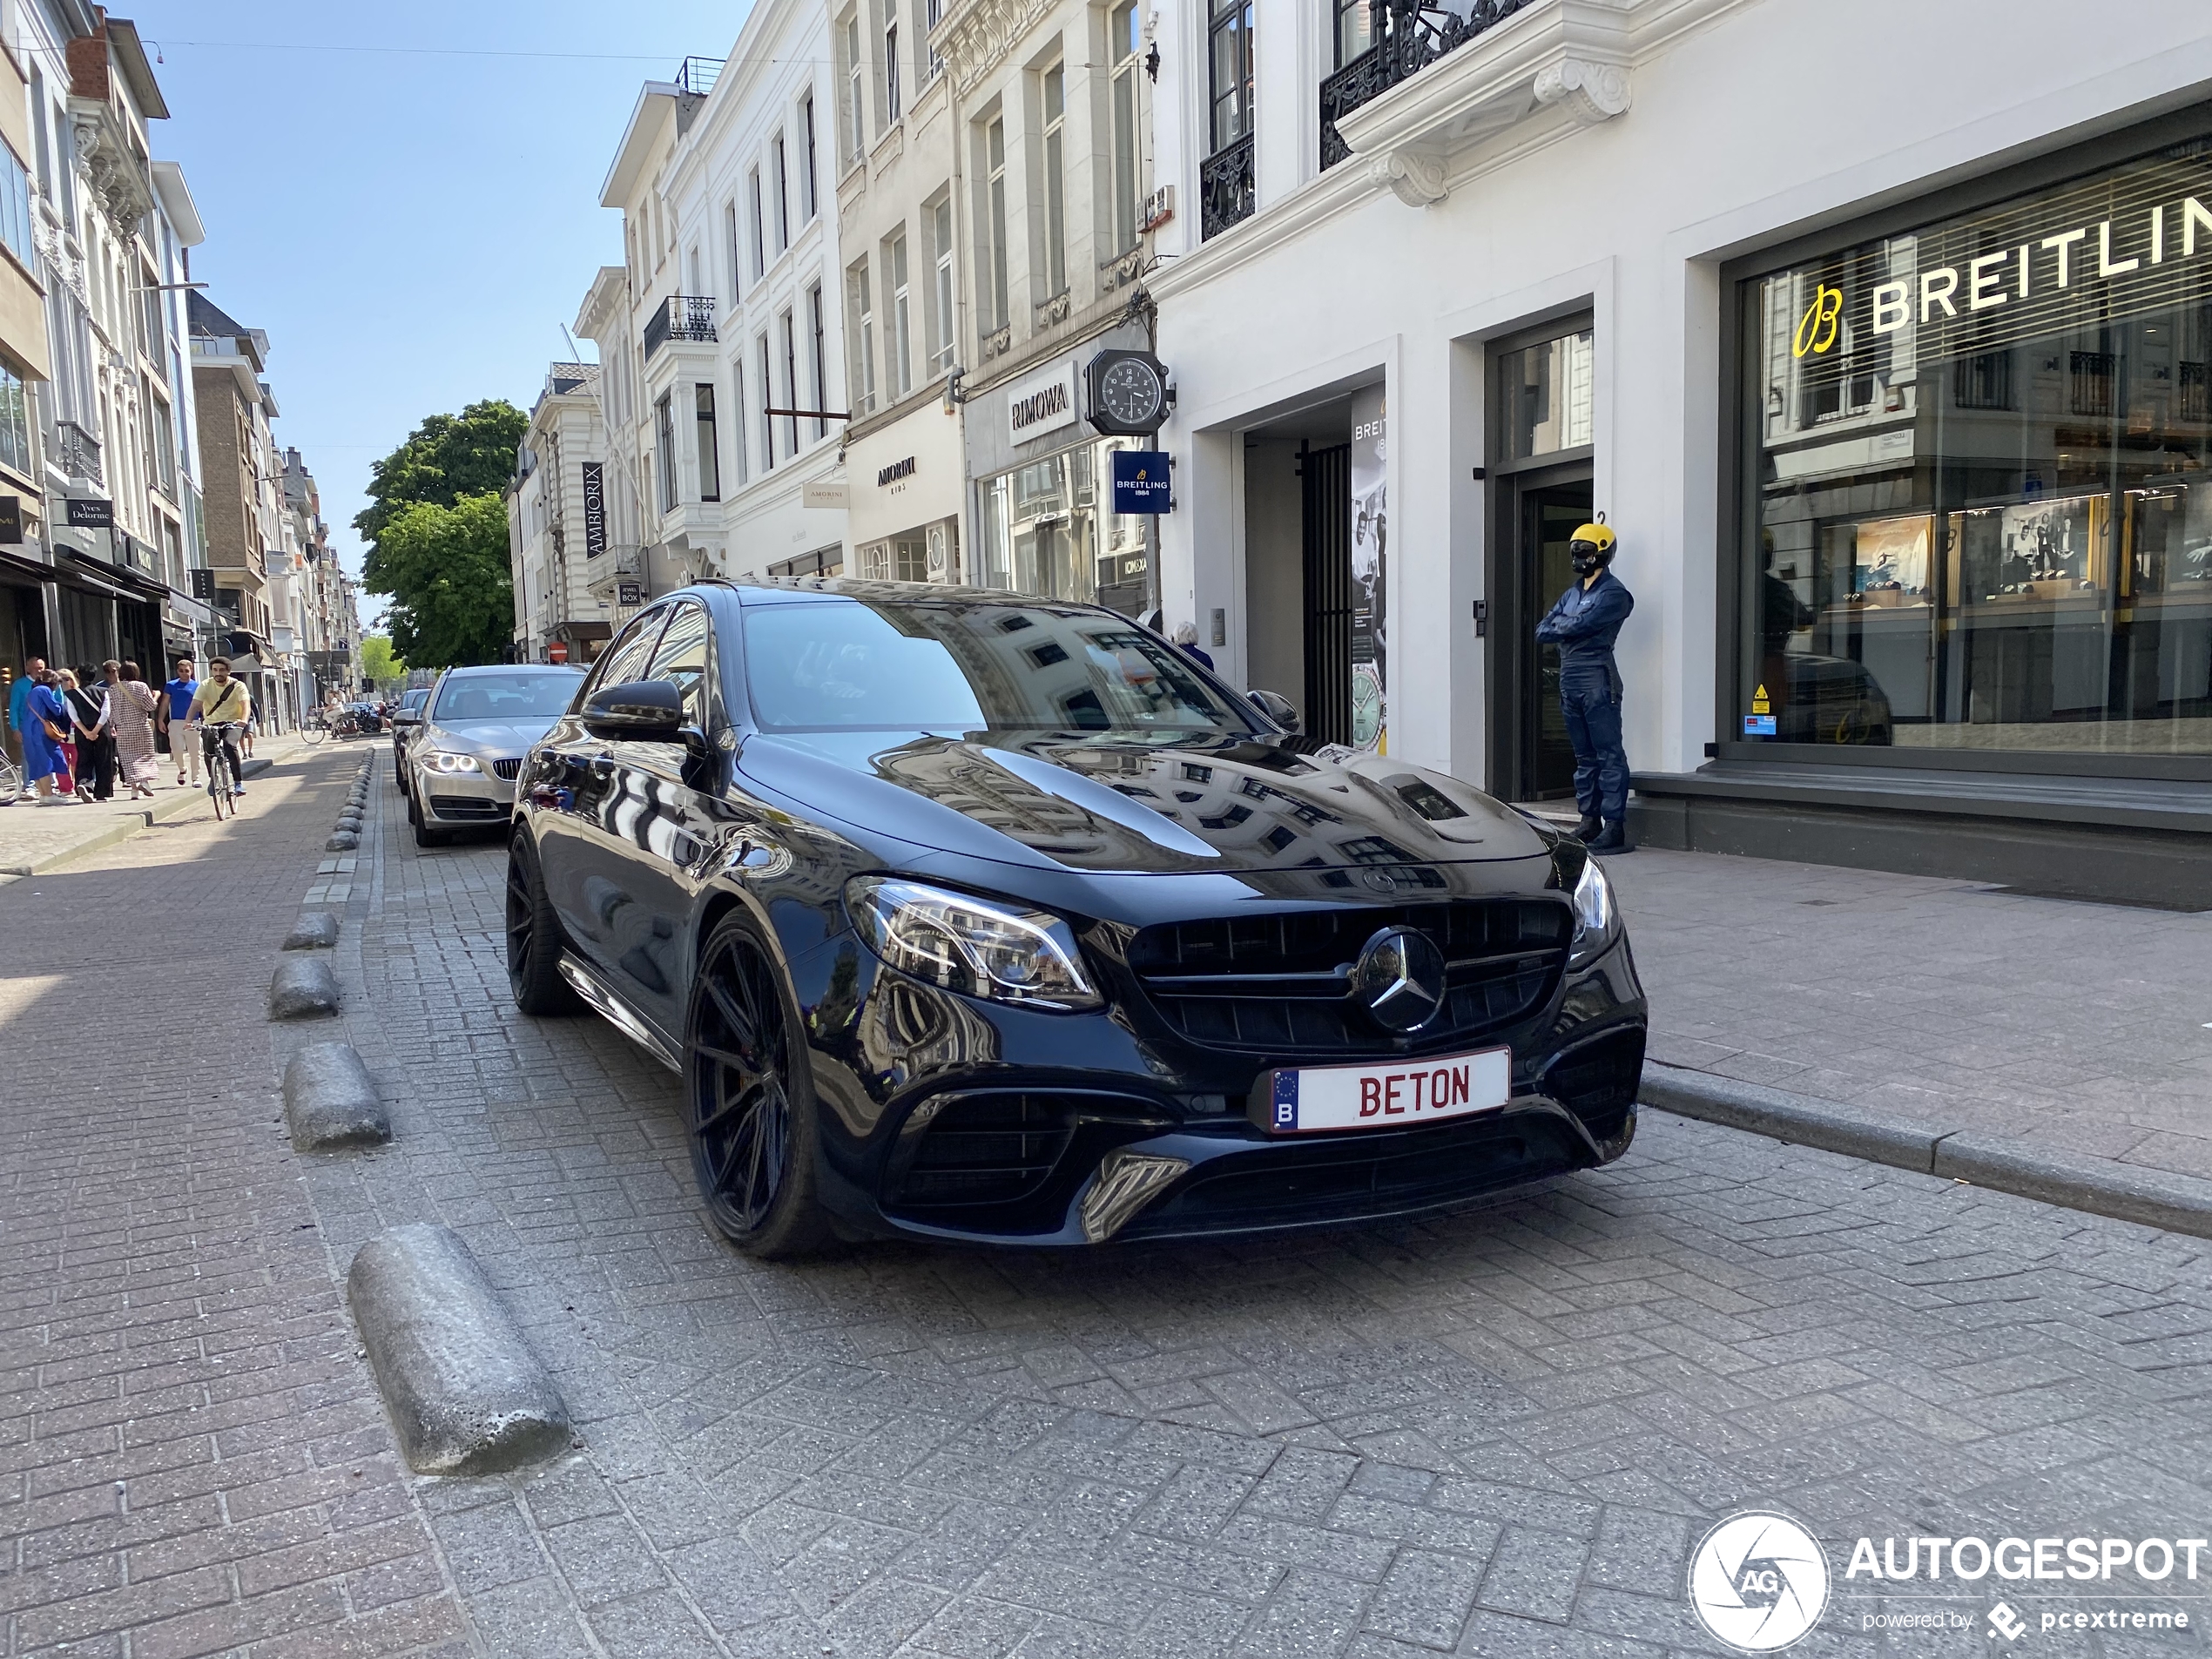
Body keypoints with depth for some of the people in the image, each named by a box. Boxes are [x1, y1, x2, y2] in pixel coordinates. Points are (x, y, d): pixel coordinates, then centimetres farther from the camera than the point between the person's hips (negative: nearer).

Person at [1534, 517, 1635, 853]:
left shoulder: (1613, 593, -5)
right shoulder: (1572, 593, 20)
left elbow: (1580, 625, -17)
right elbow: (1541, 632, 12)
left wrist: (1560, 626, 2)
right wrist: (1568, 626, -5)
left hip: (1597, 682, -8)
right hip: (1570, 683, 8)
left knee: (1609, 756, -7)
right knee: (1584, 756, 12)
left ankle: (1615, 827, -8)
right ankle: (1589, 822, 17)